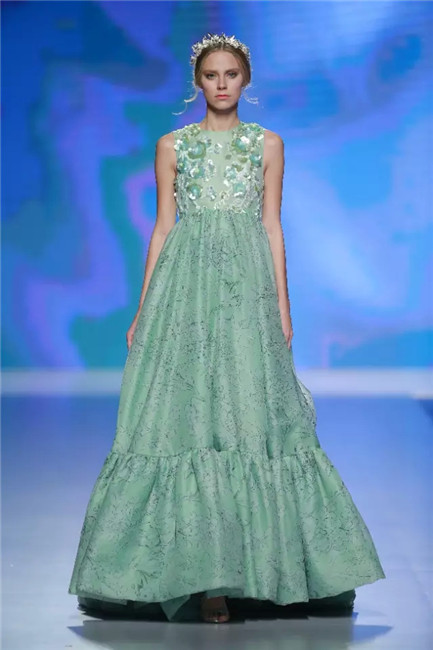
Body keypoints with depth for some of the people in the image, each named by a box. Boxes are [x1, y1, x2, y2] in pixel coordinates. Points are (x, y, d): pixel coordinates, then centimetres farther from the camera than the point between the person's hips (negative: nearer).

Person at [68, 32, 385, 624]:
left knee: (248, 412, -5)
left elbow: (273, 226, 8)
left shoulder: (267, 143, 11)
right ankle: (202, 572, -1)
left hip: (247, 287, 0)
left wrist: (282, 303, 1)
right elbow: (162, 227, 9)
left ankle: (251, 567, 3)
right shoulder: (173, 145, 11)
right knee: (187, 413, -6)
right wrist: (144, 308, 4)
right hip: (185, 287, 0)